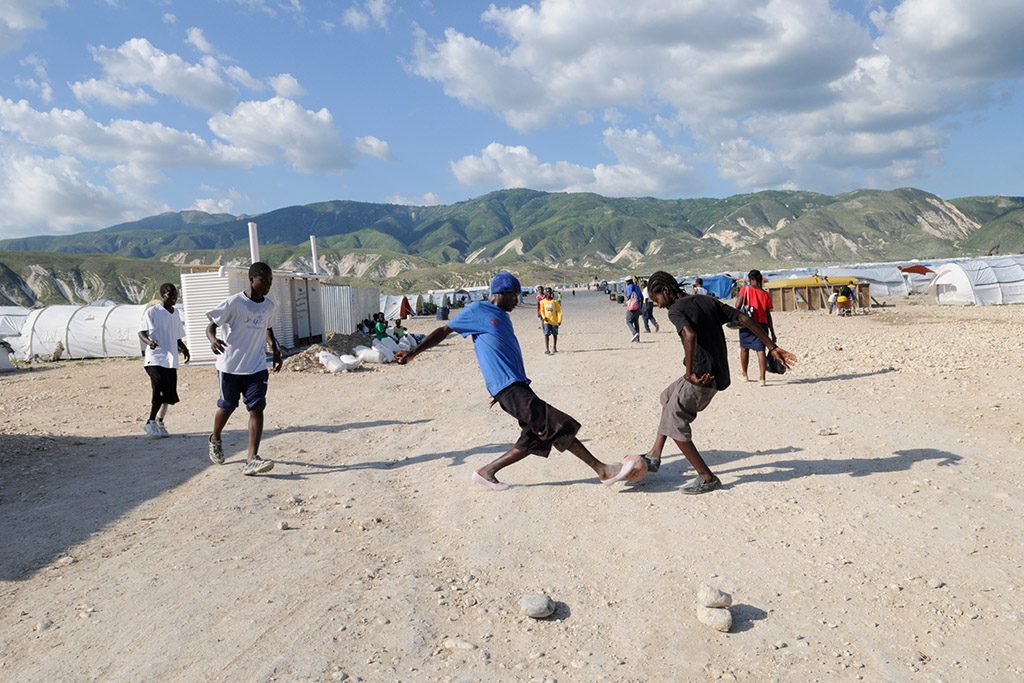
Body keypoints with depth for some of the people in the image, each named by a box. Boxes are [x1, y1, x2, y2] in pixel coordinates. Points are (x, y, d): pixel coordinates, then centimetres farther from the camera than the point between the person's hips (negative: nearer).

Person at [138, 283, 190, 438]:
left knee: (169, 394, 7)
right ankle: (150, 423, -3)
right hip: (155, 359, -7)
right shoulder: (152, 312, -4)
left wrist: (184, 348, 10)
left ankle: (159, 422, 23)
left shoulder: (176, 313, 16)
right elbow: (141, 332, -9)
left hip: (171, 360, 7)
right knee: (160, 391, -16)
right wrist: (149, 341, -29)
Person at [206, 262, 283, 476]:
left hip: (257, 368, 3)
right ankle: (215, 440, 44)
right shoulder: (233, 303, -12)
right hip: (230, 366, -3)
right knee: (227, 407, 13)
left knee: (257, 408, -11)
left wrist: (275, 349, 6)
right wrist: (213, 339, -30)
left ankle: (252, 459, -14)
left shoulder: (269, 306, 4)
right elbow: (212, 325, -8)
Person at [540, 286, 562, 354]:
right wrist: (544, 317, -13)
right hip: (547, 321, 0)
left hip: (554, 321, 0)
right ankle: (546, 349, -15)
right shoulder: (543, 302, 2)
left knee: (555, 334, 13)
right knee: (546, 334, -12)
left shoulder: (555, 301, -2)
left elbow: (559, 311, 0)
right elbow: (542, 310, 6)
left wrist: (559, 320, -7)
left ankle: (555, 348, 29)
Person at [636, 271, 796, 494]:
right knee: (668, 397, 26)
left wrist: (689, 372, -23)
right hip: (719, 376, 9)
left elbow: (690, 335, -32)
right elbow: (744, 319, 9)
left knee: (674, 424, 5)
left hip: (701, 378, -9)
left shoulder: (676, 310, -11)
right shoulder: (707, 301, 13)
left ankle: (707, 478, 9)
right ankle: (654, 457, 31)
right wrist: (773, 348, 10)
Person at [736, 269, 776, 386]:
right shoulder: (766, 295, 6)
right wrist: (772, 333, 9)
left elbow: (738, 306, -10)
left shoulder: (745, 289, -1)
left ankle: (745, 375, 28)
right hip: (762, 324, 1)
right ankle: (762, 379, -15)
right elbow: (768, 315, 5)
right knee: (760, 351, -4)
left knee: (744, 349, 18)